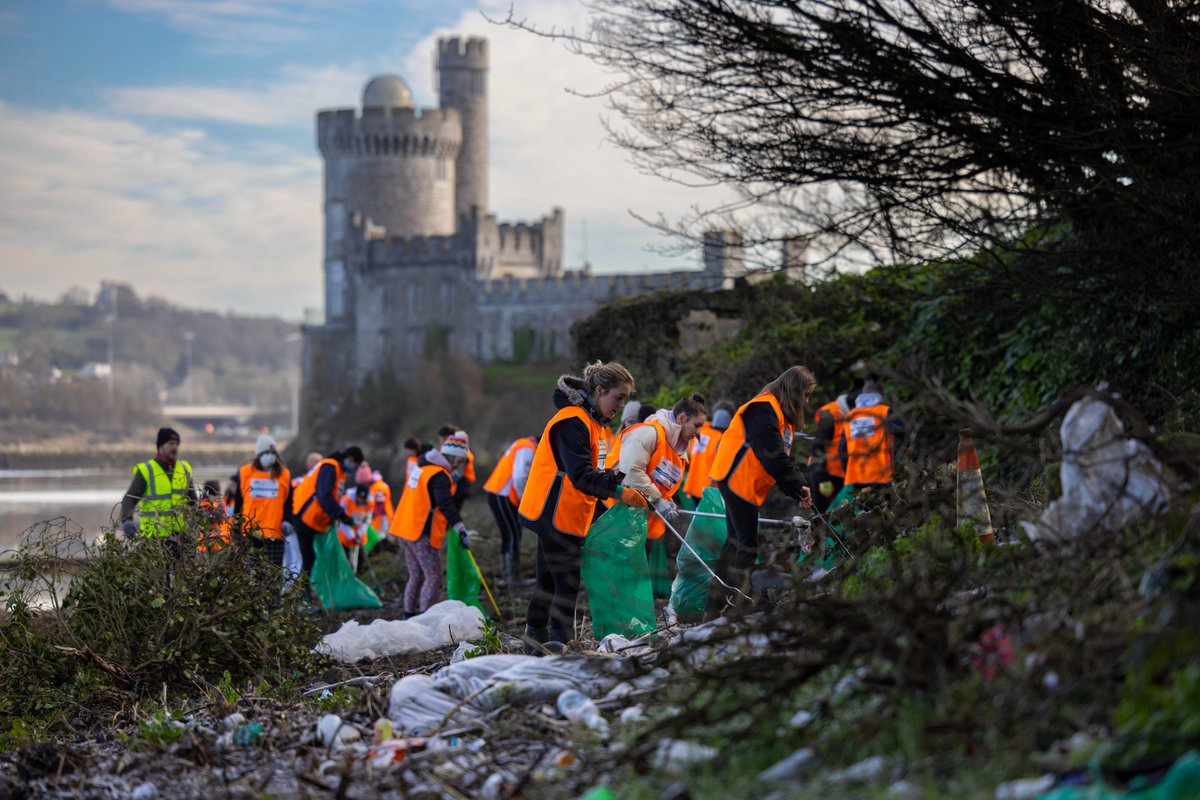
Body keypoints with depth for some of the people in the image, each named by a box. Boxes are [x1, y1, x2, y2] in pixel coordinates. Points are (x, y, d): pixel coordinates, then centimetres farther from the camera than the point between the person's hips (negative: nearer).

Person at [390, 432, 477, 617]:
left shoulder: (423, 467, 14)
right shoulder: (440, 476, -17)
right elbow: (446, 505, -29)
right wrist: (461, 529, -36)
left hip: (408, 529, 9)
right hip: (422, 533, -9)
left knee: (416, 576, 17)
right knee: (433, 577, -6)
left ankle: (408, 616, 22)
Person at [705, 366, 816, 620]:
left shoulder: (781, 415, 17)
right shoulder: (763, 409, -17)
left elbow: (785, 456, 14)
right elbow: (773, 456, -24)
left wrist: (800, 485, -2)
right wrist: (797, 487, -21)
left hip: (746, 485, 11)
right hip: (736, 480, -11)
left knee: (736, 543, 12)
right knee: (747, 546, -10)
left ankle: (715, 608, 15)